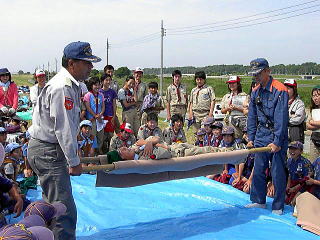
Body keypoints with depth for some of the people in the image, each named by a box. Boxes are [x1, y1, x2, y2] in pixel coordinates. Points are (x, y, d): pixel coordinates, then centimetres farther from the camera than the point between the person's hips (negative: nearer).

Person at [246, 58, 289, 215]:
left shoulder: (280, 90, -13)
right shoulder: (255, 92, 8)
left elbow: (281, 118, -16)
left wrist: (277, 142, -18)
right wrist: (251, 138, 9)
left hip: (277, 138, -6)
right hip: (261, 137, 6)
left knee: (277, 173, 1)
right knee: (258, 171, 11)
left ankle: (278, 206, 14)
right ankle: (259, 201, 26)